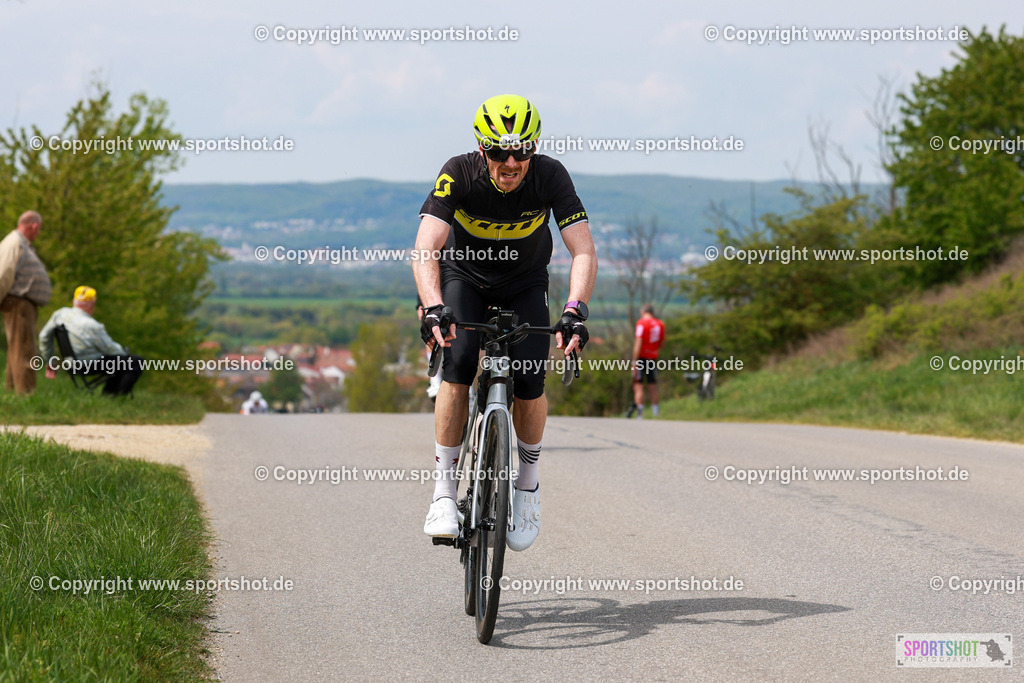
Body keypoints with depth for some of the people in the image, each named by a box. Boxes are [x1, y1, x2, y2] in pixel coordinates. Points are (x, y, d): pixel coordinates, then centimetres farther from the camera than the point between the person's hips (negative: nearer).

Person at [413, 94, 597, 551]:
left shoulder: (550, 176, -27)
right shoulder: (460, 174, -29)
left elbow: (584, 253, -30)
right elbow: (425, 251, -37)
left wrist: (575, 311, -47)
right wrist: (434, 307, -54)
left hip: (524, 286, 1)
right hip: (464, 277, -1)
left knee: (528, 381, -17)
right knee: (458, 364, -25)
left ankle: (528, 478, 10)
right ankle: (444, 490, -16)